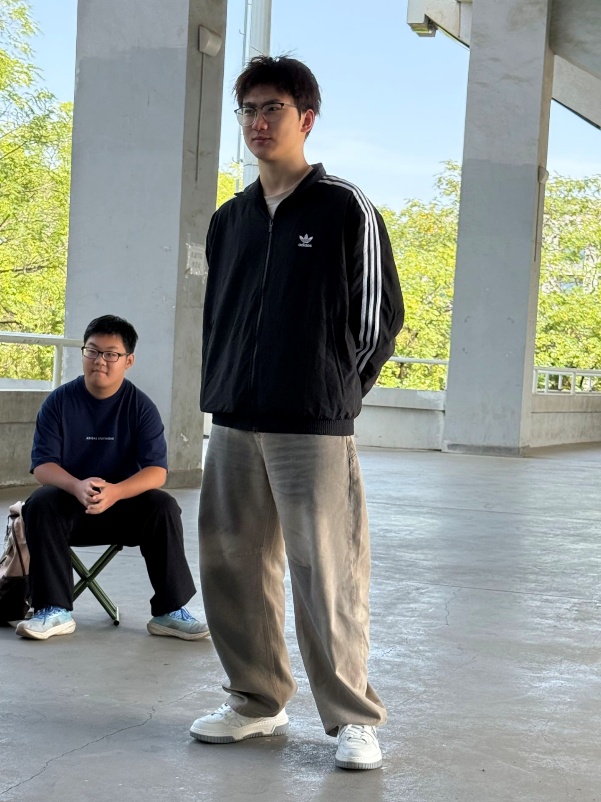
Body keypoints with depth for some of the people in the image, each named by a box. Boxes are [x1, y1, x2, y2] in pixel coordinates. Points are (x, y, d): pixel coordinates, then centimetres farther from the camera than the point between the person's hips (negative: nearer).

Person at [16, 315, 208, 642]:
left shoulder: (141, 406, -4)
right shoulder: (59, 402, -3)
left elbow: (156, 470, -12)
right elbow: (42, 464, -9)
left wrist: (114, 492, -33)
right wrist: (77, 486, -32)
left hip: (125, 505, 0)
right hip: (69, 502, 0)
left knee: (164, 507, -28)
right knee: (40, 504, -30)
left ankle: (169, 612, -19)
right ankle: (55, 611, -25)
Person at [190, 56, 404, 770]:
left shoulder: (346, 209, -2)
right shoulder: (229, 219, 14)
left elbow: (380, 316, 0)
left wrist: (339, 393, 2)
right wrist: (221, 392, 12)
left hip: (314, 430, -6)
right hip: (233, 427, 6)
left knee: (327, 577, -5)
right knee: (231, 570, 9)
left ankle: (353, 719, 8)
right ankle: (257, 701, 24)